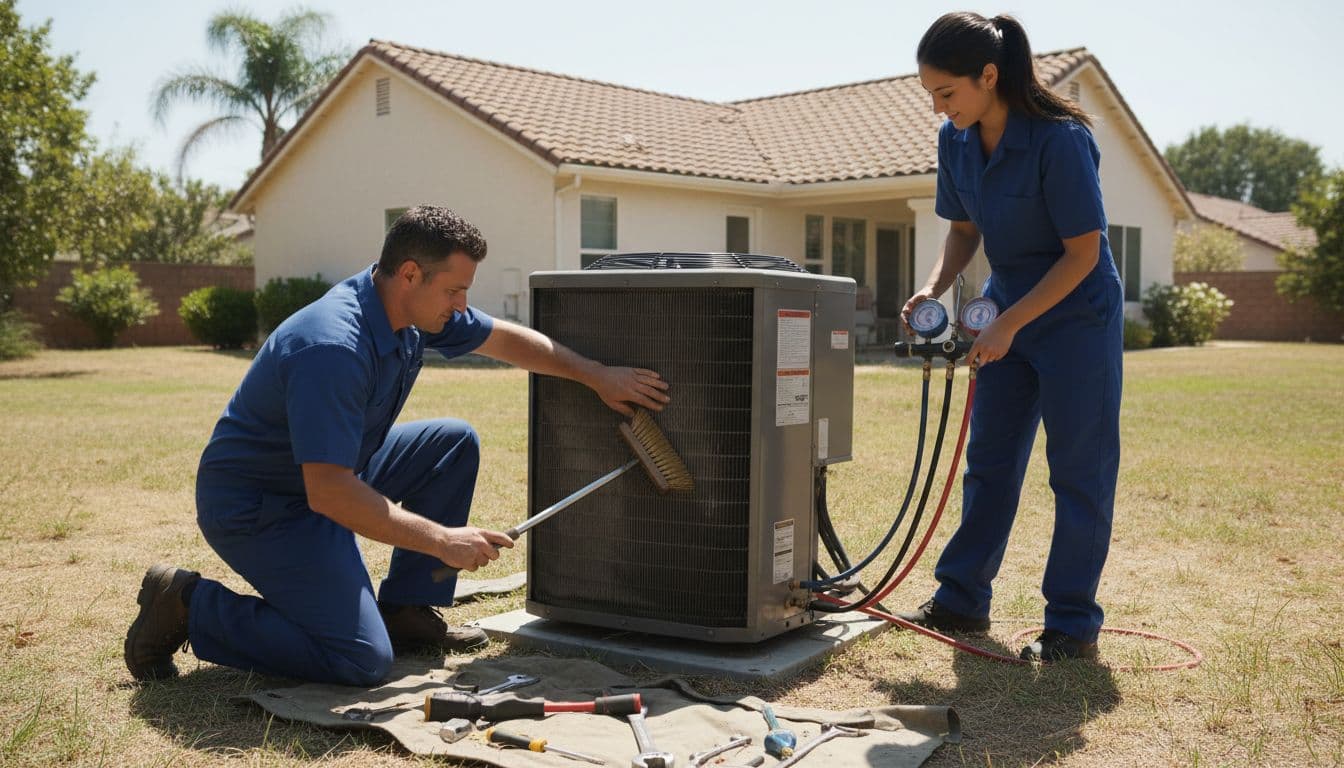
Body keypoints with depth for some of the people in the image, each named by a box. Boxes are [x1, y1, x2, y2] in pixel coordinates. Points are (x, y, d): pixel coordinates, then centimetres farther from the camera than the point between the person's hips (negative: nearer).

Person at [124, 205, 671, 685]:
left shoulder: (414, 307, -4)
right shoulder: (334, 349, -32)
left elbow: (503, 338, 13)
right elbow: (329, 493, -34)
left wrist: (596, 376, 13)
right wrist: (442, 540, -28)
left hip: (329, 474, 10)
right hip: (253, 506, -9)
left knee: (454, 443, 5)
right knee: (363, 660, -17)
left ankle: (406, 611, 11)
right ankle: (188, 607, -2)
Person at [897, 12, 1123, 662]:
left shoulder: (1060, 140, -25)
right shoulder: (956, 141, -5)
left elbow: (1083, 252, -21)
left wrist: (1009, 325, -22)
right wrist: (933, 288, -8)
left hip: (1076, 317, -7)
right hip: (1008, 315, 7)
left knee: (1079, 472, 0)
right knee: (988, 461, 11)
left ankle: (1073, 624, 10)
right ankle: (962, 599, 22)